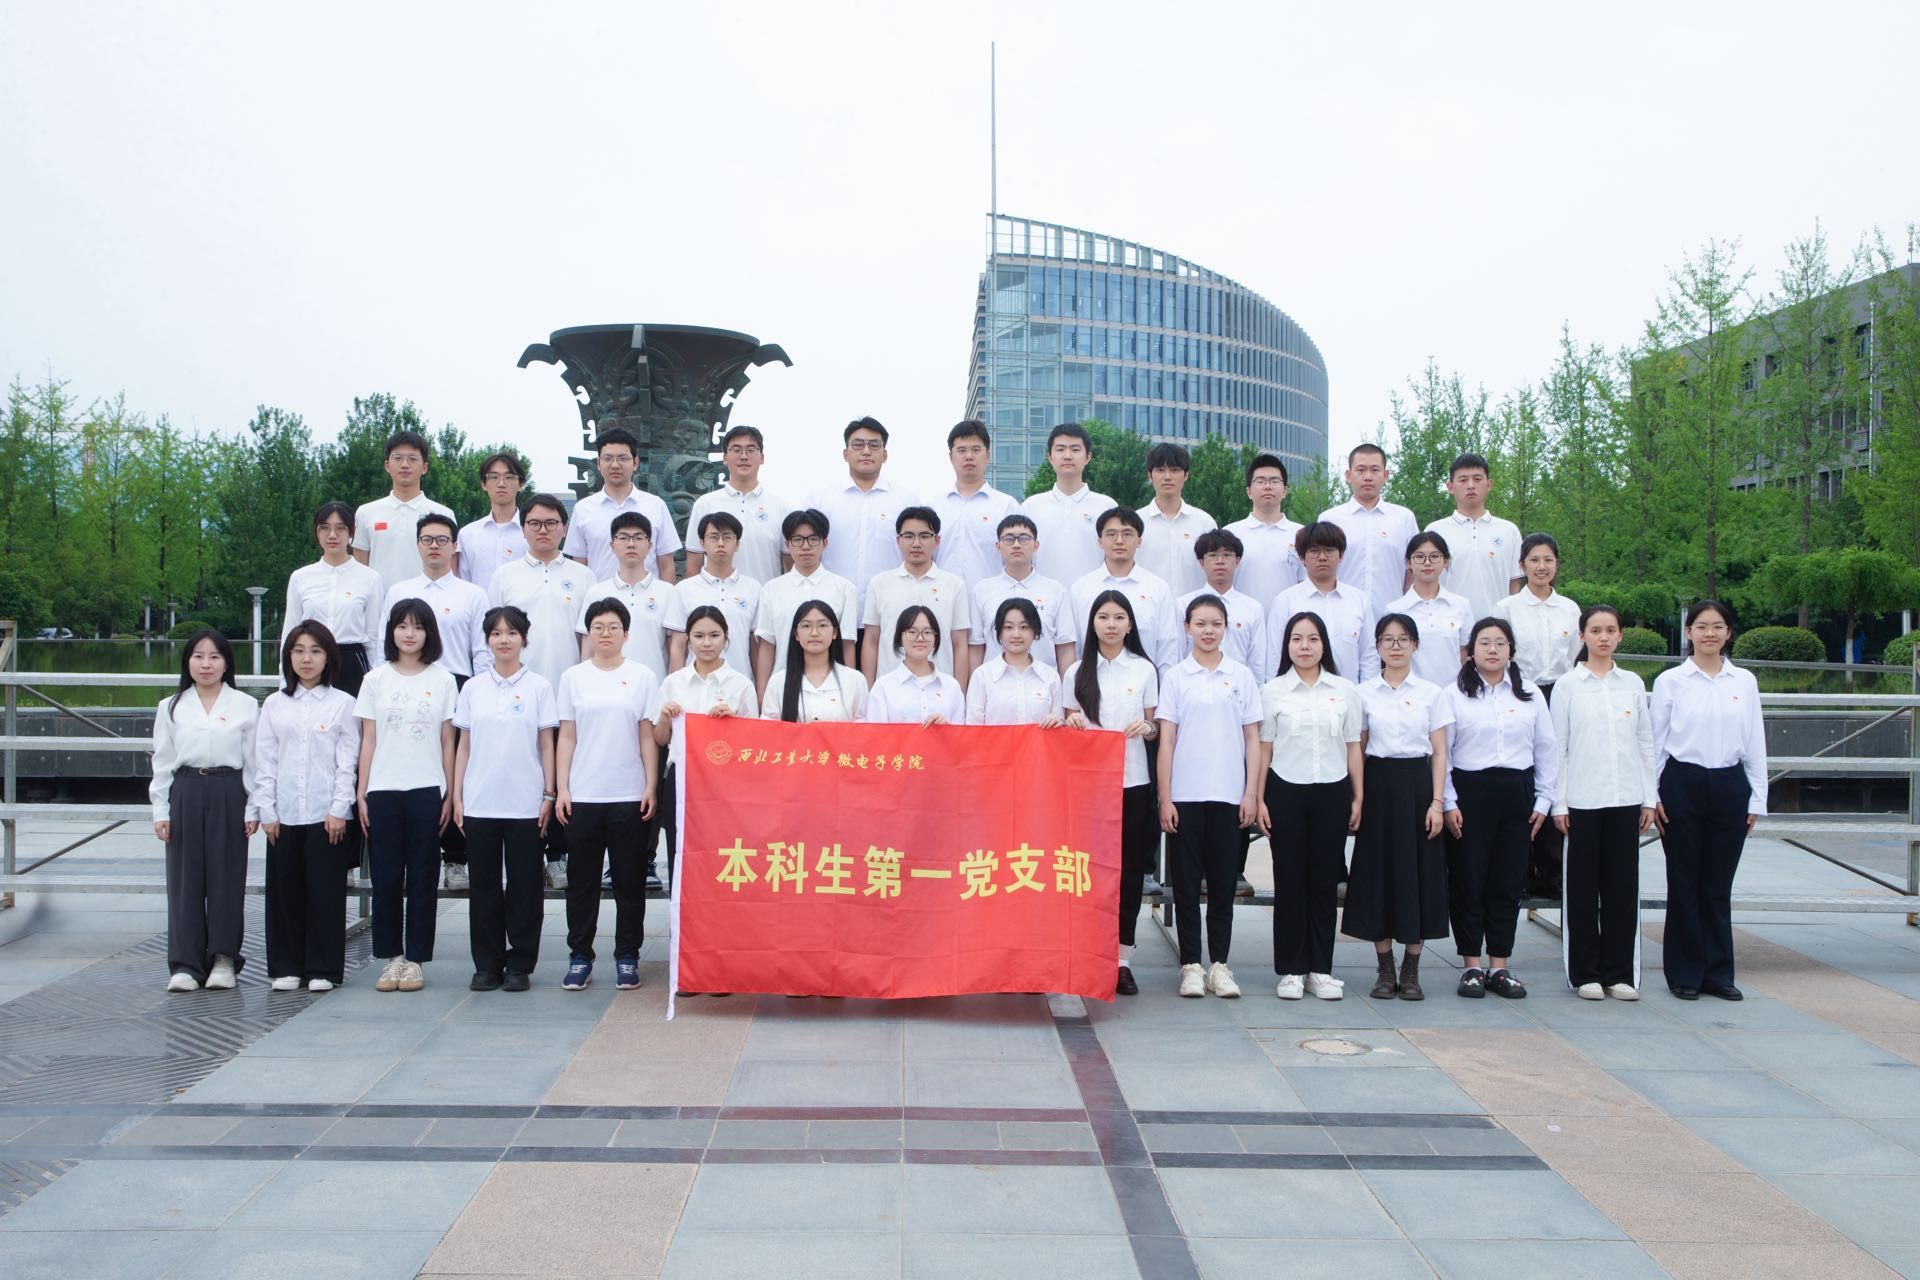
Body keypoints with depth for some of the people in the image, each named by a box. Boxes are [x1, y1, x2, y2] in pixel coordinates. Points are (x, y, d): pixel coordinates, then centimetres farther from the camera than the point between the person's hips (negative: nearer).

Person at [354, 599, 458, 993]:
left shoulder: (442, 680, 4)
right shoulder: (376, 679, 7)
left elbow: (447, 743, 5)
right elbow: (367, 741, 7)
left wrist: (450, 794, 1)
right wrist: (361, 794, 2)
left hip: (427, 791, -1)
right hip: (383, 791, 1)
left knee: (422, 879, 3)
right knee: (386, 878, 3)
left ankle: (415, 959, 10)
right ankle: (391, 956, 13)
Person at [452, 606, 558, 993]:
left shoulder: (538, 686, 2)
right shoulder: (472, 689, 7)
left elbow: (547, 745, 2)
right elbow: (464, 746, 9)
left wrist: (549, 794, -3)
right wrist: (457, 797, 4)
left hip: (525, 804, -2)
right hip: (479, 804, 2)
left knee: (524, 885, 3)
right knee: (484, 884, 6)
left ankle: (520, 965, 12)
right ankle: (487, 964, 15)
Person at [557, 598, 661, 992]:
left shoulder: (642, 677, 4)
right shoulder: (573, 678, 7)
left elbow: (648, 737, 3)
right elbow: (566, 737, 7)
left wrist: (651, 787, -3)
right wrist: (561, 790, 1)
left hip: (630, 797, -1)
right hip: (582, 796, 1)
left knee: (630, 881, 4)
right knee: (582, 881, 5)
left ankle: (627, 956, 14)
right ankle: (580, 956, 14)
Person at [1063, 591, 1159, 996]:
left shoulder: (1144, 669, 5)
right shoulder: (1078, 672, 7)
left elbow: (1154, 727, 9)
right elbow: (1068, 728, 12)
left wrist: (1146, 728, -13)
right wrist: (1071, 723, -10)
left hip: (1132, 781, 0)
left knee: (1129, 870, 2)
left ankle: (1122, 960, 8)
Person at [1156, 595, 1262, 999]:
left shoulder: (1242, 677, 6)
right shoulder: (1175, 677, 3)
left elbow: (1252, 738, 7)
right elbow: (1166, 741, 1)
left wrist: (1252, 793, -1)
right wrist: (1165, 798, -4)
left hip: (1228, 795, 1)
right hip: (1185, 795, -1)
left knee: (1223, 881, 5)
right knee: (1187, 882, 3)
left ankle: (1220, 963, 13)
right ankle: (1191, 965, 10)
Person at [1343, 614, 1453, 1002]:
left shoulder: (1431, 693, 3)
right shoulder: (1364, 693, 5)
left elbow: (1439, 752, 2)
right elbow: (1358, 749, 7)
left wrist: (1437, 801, -6)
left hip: (1417, 784, 0)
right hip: (1379, 784, 1)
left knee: (1418, 873, 1)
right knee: (1378, 873, 2)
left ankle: (1411, 971, 10)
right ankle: (1385, 971, 12)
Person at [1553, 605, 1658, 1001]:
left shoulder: (1633, 684, 8)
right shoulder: (1568, 685, 0)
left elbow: (1645, 743, 10)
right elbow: (1558, 746, -1)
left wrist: (1650, 798, 6)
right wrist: (1558, 803, -5)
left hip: (1626, 799, 3)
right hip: (1582, 800, -2)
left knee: (1623, 885, 4)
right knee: (1583, 886, 2)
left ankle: (1619, 973, 13)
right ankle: (1585, 973, 10)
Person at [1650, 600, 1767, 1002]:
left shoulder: (1744, 682, 7)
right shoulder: (1670, 681, 0)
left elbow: (1755, 745, 9)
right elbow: (1655, 743, 2)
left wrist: (1757, 799, 6)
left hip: (1729, 786, 2)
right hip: (1682, 785, -2)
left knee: (1719, 883, 7)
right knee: (1685, 882, 4)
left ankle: (1718, 972, 16)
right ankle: (1685, 974, 12)